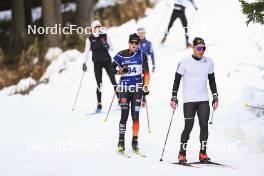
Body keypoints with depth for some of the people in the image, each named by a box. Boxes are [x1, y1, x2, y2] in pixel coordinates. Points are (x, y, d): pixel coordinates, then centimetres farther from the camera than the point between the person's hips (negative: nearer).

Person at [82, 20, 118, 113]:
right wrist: (85, 62, -8)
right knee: (99, 84, -2)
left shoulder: (105, 36, 2)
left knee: (113, 81, -2)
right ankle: (99, 104, 1)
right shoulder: (89, 39, 2)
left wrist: (106, 46, -18)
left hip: (107, 61, 0)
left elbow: (111, 48, 5)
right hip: (97, 62, 0)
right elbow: (86, 51, 2)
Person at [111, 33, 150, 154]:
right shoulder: (121, 55, 0)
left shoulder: (142, 56, 3)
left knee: (135, 116, 0)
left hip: (137, 89, 1)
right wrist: (120, 71, -12)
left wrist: (146, 87, -3)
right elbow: (112, 68, 7)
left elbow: (146, 73, 6)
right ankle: (121, 142, -1)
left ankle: (135, 142, 8)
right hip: (124, 88, -1)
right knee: (124, 115, -7)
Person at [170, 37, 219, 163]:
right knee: (188, 126, -7)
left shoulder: (209, 62, 6)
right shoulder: (184, 63, -5)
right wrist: (174, 97, -6)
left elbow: (212, 81, 16)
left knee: (204, 125, -2)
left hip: (204, 100, 4)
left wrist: (215, 97, 13)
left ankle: (203, 153, 4)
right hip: (189, 100, -4)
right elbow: (177, 80, -1)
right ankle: (182, 153, 3)